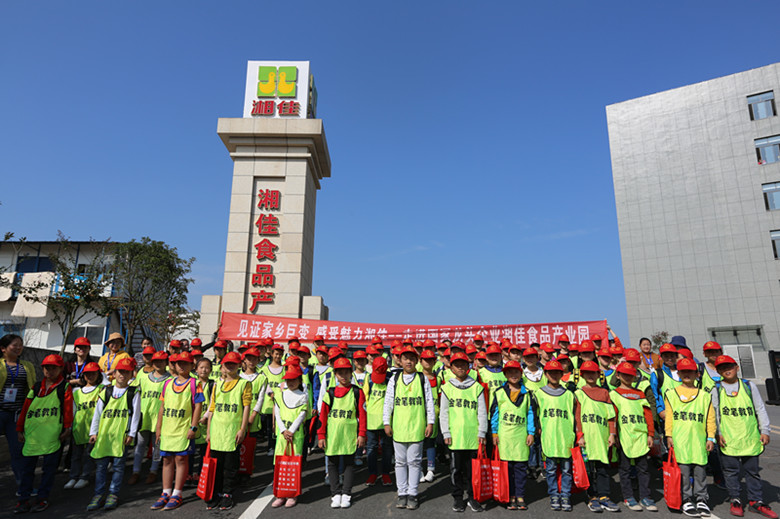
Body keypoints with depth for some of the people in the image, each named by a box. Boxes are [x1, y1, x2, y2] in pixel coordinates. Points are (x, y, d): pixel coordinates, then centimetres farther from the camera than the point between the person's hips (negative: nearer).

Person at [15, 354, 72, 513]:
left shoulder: (64, 388, 0)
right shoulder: (35, 388, 11)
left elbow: (68, 410, -3)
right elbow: (25, 409, 14)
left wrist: (67, 428, -6)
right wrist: (20, 429, 11)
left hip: (52, 435, -3)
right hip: (32, 435, 3)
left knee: (49, 467, 4)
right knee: (27, 467, 7)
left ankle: (43, 498, 15)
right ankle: (24, 499, 17)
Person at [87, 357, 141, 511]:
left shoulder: (133, 393, 0)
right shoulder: (106, 392, 8)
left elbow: (135, 414, -2)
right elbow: (97, 413, 10)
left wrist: (131, 434, -7)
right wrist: (93, 432, 5)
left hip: (121, 435, -2)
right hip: (103, 434, 3)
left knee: (118, 465, 3)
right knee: (101, 464, 8)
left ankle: (113, 494, 16)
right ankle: (98, 494, 19)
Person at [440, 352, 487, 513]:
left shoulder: (477, 387, 4)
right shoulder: (447, 387, 4)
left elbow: (482, 412, 5)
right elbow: (443, 412, 4)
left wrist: (482, 433, 0)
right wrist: (446, 433, -2)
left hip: (473, 435, 0)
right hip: (455, 436, 0)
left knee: (472, 467, 7)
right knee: (456, 468, 9)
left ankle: (472, 497, 23)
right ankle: (458, 497, 24)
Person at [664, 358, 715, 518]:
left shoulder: (704, 395, 10)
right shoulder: (671, 394, 6)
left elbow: (710, 418, 9)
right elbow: (668, 416, 4)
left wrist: (711, 437, 3)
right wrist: (669, 435, -2)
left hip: (699, 439, 2)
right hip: (680, 439, -2)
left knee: (700, 468, 5)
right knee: (683, 469, 0)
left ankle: (701, 499, 18)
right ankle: (686, 500, 9)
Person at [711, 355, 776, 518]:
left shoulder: (749, 386, 5)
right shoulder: (716, 389, 1)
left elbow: (760, 409, 8)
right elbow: (713, 413, 2)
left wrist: (764, 430, 3)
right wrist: (717, 433, -3)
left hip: (750, 438, 1)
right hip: (728, 440, -1)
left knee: (752, 471, 11)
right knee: (731, 471, 6)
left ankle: (756, 501, 24)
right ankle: (735, 500, 19)